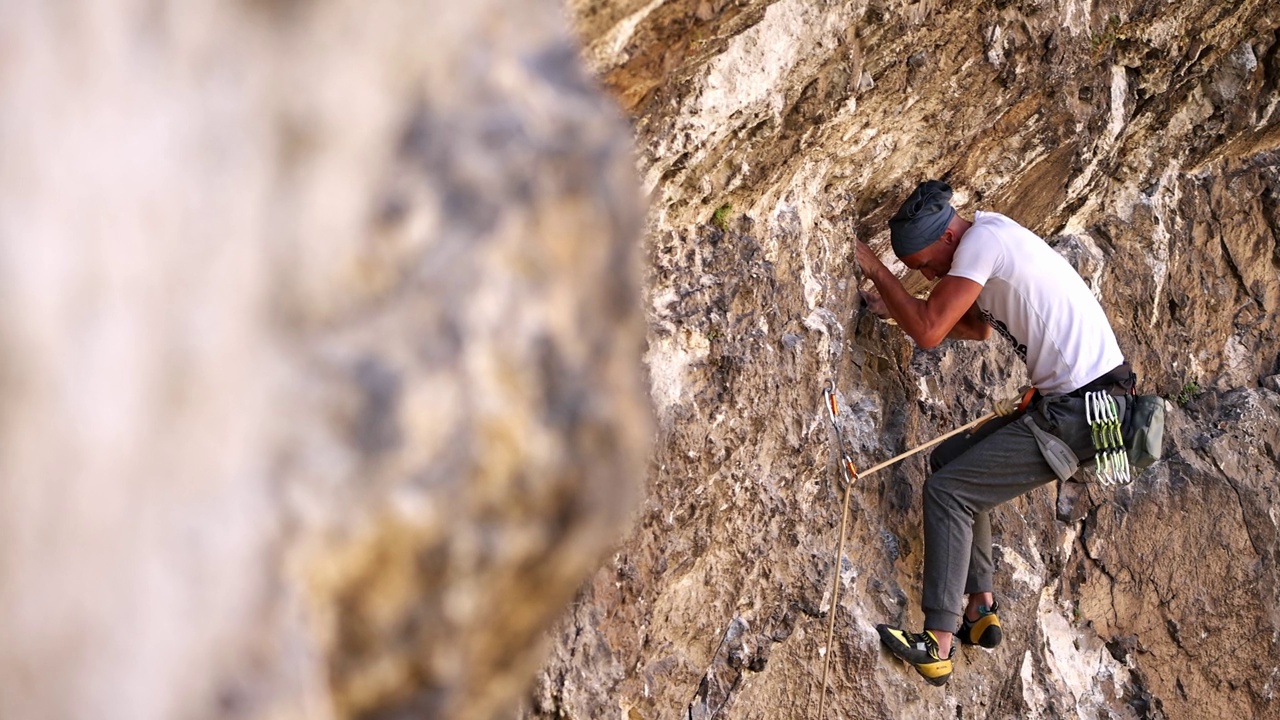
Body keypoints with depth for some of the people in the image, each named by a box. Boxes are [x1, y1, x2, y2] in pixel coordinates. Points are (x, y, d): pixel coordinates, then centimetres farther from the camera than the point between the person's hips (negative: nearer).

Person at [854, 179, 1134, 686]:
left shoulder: (982, 240, -17)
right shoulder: (991, 241, 13)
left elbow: (929, 333, -22)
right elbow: (979, 328, 29)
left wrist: (876, 270, -10)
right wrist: (897, 307, 18)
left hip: (1078, 414, -10)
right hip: (1064, 402, 10)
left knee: (947, 490, -10)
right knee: (952, 460, 19)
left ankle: (939, 644, -11)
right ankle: (980, 610, 19)